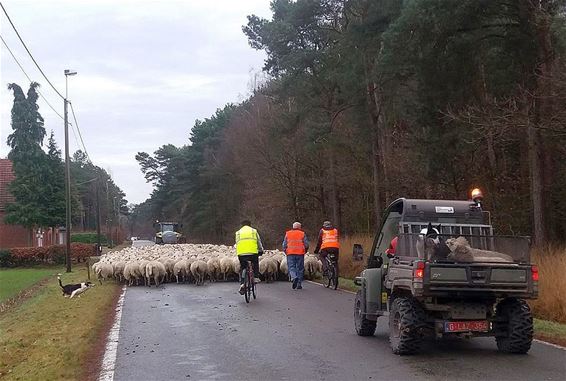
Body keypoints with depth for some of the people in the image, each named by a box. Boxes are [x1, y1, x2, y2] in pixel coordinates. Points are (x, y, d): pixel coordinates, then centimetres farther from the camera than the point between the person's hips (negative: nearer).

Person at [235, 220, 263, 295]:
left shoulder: (238, 232, 19)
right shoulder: (254, 231, 16)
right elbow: (259, 242, 21)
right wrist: (261, 250, 36)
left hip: (241, 253, 1)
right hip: (253, 252, -1)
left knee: (242, 268, 14)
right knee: (255, 263, 29)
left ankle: (242, 284, 0)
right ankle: (256, 277, 20)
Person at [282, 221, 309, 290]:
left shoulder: (287, 234, 9)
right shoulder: (302, 234, 4)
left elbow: (284, 244, 8)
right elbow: (306, 244, 1)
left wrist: (285, 252, 21)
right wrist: (305, 251, 18)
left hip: (290, 253, 0)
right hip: (300, 253, 0)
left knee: (291, 267, 1)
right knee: (300, 269, 7)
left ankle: (294, 277, -28)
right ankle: (299, 284, 6)